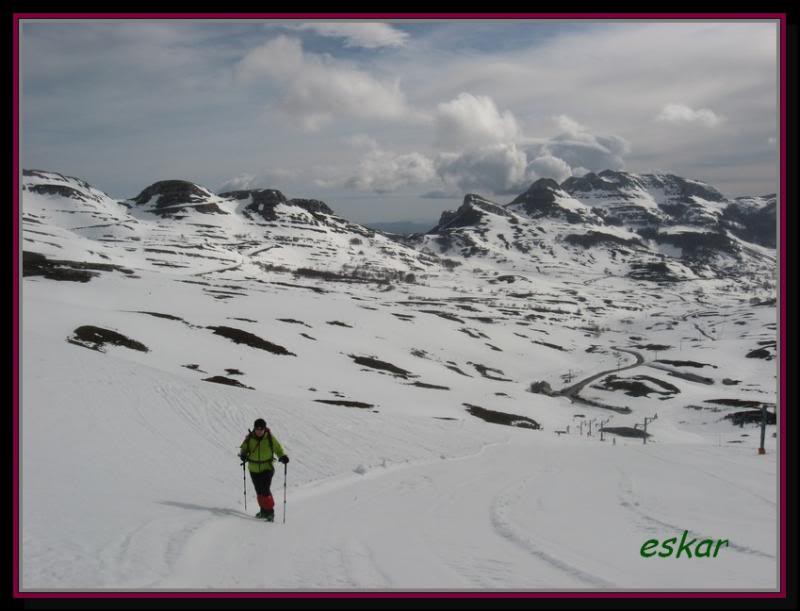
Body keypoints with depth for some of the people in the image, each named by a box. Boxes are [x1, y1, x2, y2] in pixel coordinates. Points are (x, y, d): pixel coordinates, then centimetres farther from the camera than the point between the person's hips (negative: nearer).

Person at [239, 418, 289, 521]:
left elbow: (278, 449, 3)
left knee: (265, 490, -15)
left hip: (267, 468, -3)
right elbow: (244, 448, 7)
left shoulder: (270, 438, -9)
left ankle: (270, 512, -4)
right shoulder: (249, 438, -6)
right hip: (254, 469, 3)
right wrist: (243, 454, -15)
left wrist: (283, 456, -16)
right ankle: (263, 510, 31)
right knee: (259, 491, 13)